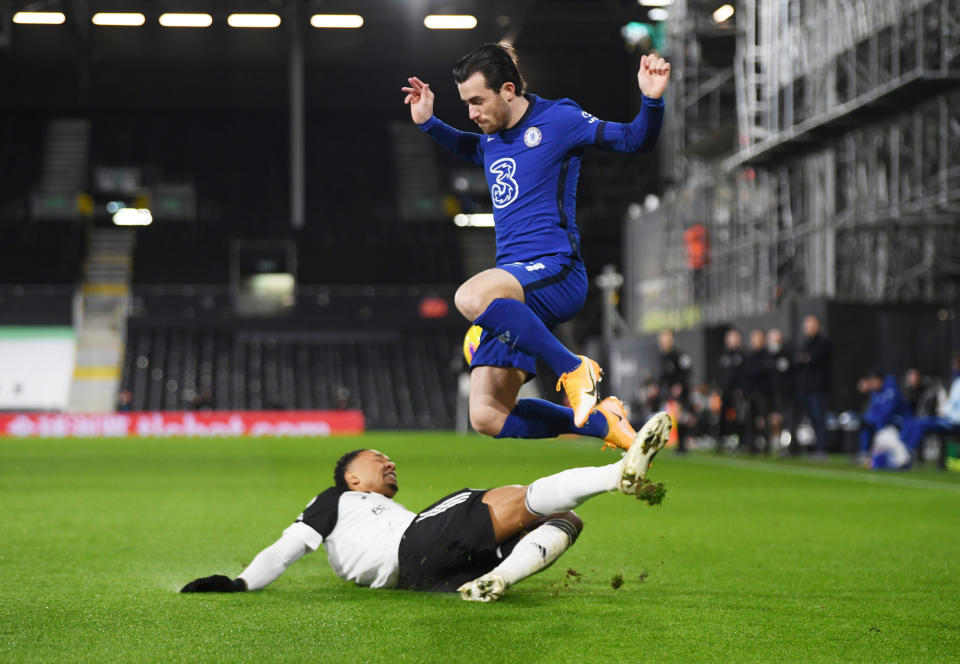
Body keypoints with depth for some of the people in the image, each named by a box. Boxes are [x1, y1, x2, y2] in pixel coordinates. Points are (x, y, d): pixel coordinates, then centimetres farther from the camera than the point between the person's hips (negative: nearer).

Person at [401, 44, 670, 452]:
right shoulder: (492, 139, 18)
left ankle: (573, 368, -23)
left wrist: (651, 101, -21)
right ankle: (601, 423, 10)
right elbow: (470, 148, 43)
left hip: (556, 272, -8)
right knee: (486, 417, -3)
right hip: (517, 287, 8)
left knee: (470, 297, -39)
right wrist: (428, 123, 31)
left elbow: (636, 141, -3)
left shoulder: (557, 119, -3)